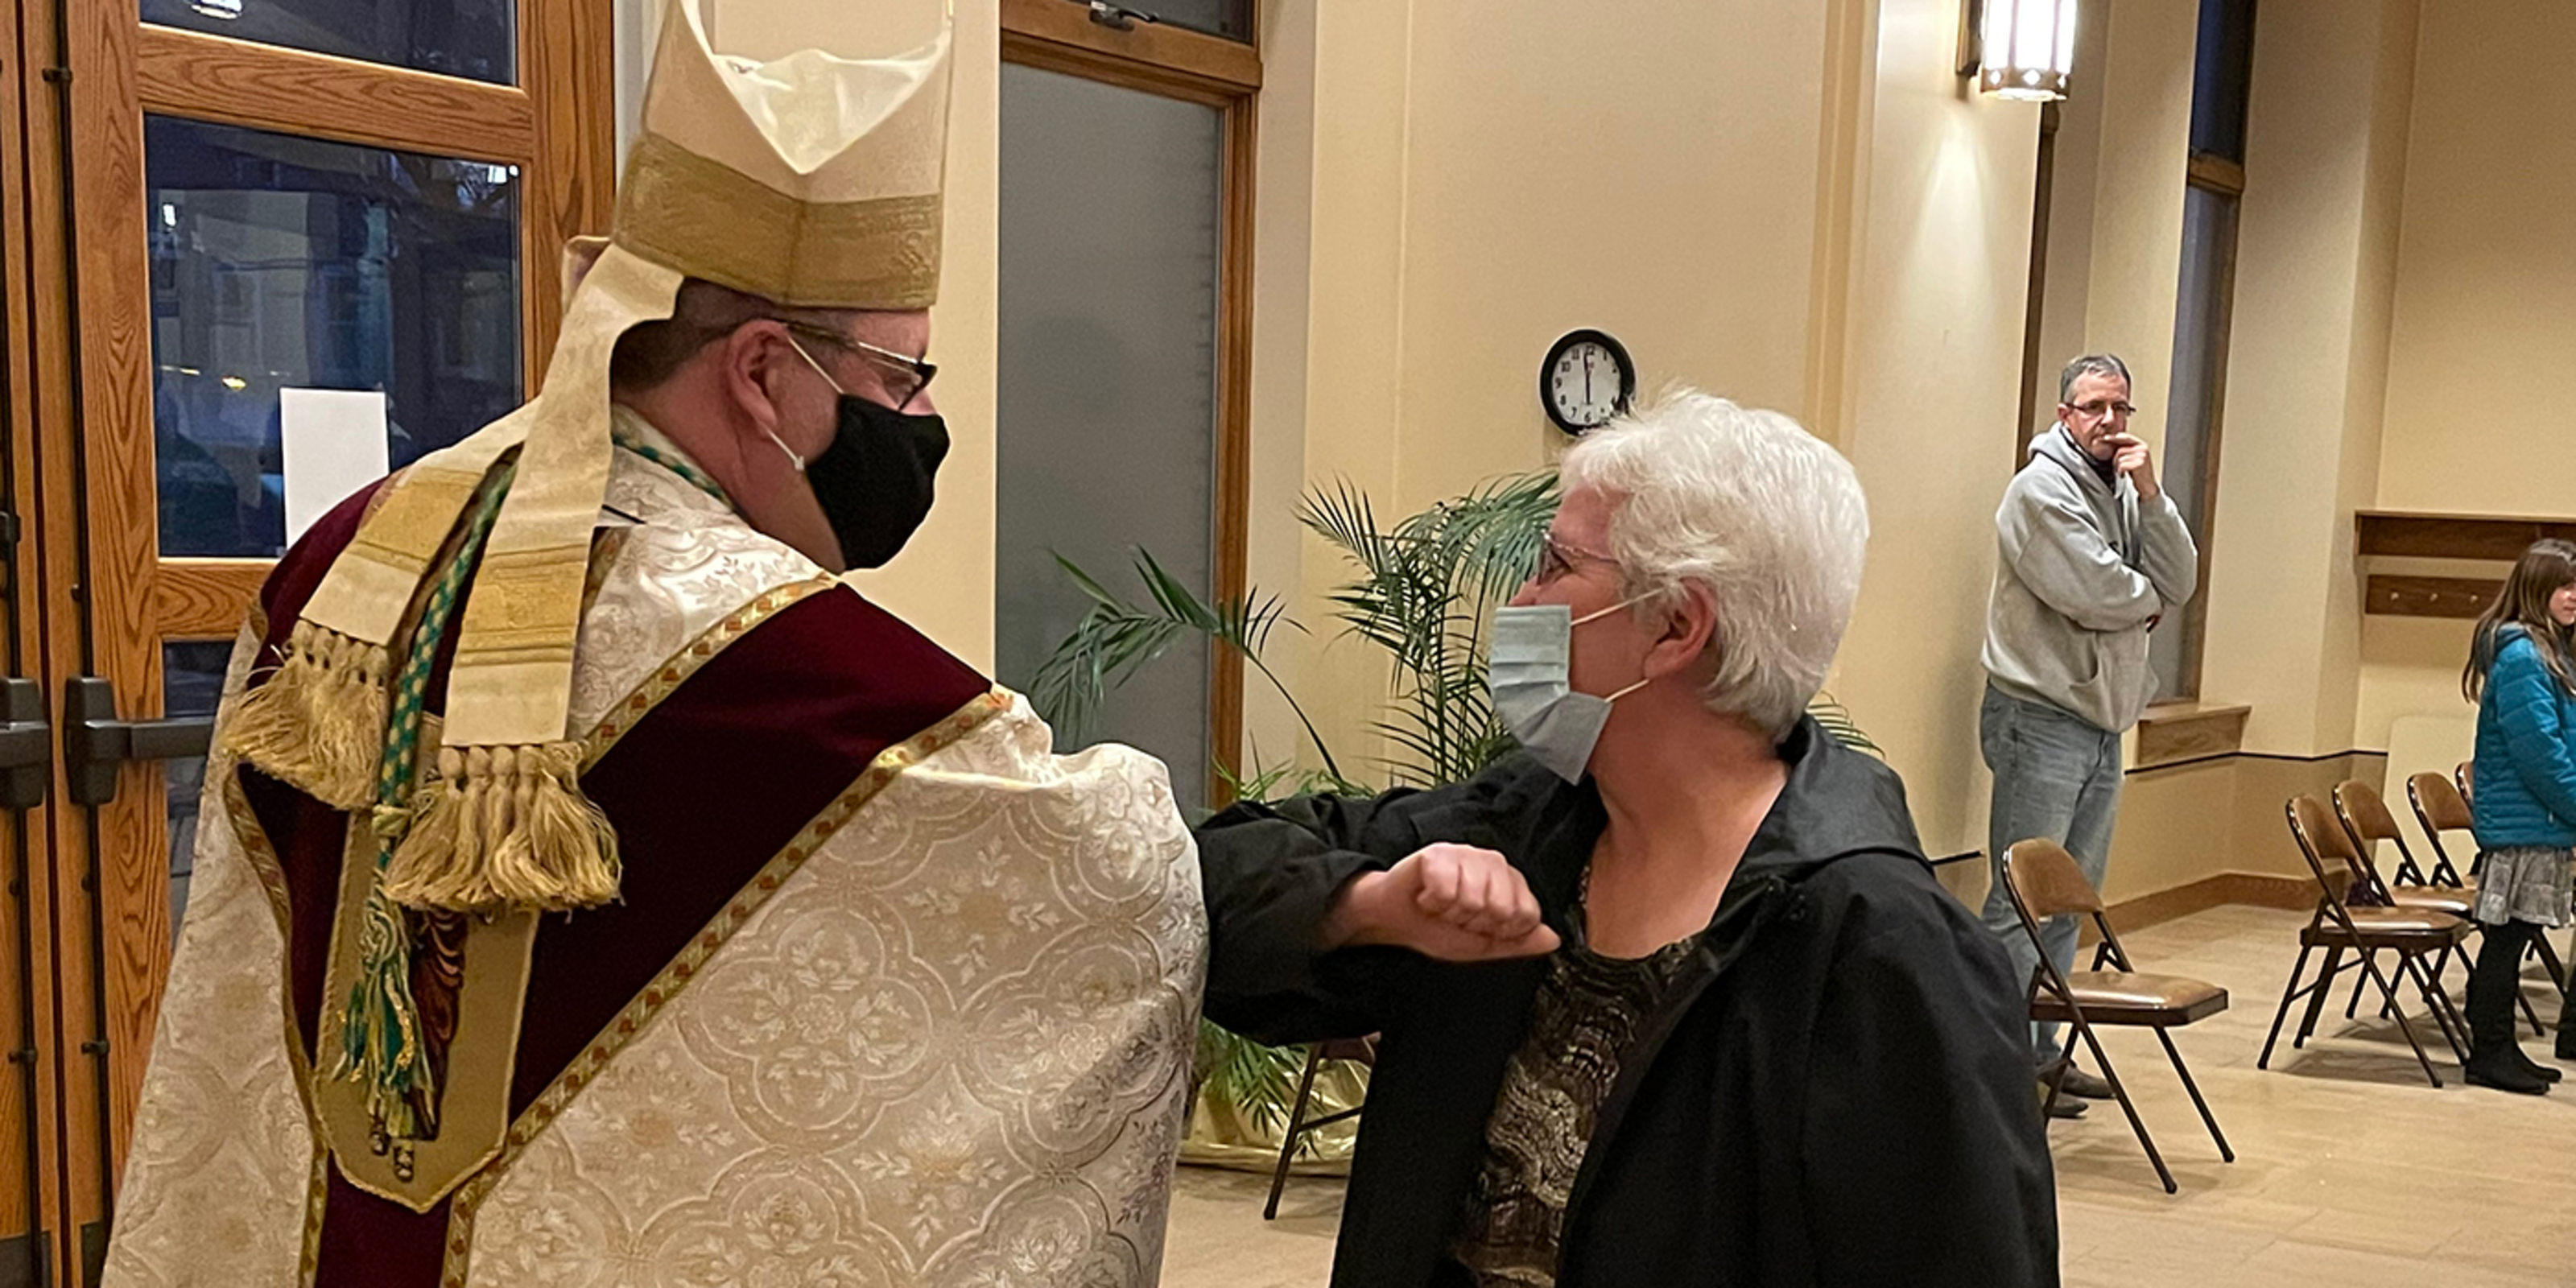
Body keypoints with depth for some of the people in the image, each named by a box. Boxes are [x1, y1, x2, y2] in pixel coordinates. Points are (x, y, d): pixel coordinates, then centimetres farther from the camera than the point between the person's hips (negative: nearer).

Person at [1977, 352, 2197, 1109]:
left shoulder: (2126, 491, 14)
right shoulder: (2041, 489, -10)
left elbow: (2180, 585, 3)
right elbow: (2091, 593, -20)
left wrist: (2149, 494, -8)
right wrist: (2149, 599, 0)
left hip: (2103, 722, 9)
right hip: (2041, 720, -8)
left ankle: (2040, 1046, 22)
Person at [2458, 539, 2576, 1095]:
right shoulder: (2521, 655, -15)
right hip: (2520, 824, -9)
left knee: (2511, 939, 13)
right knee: (2507, 938, -2)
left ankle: (2500, 1049, 20)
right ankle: (2488, 1054, 6)